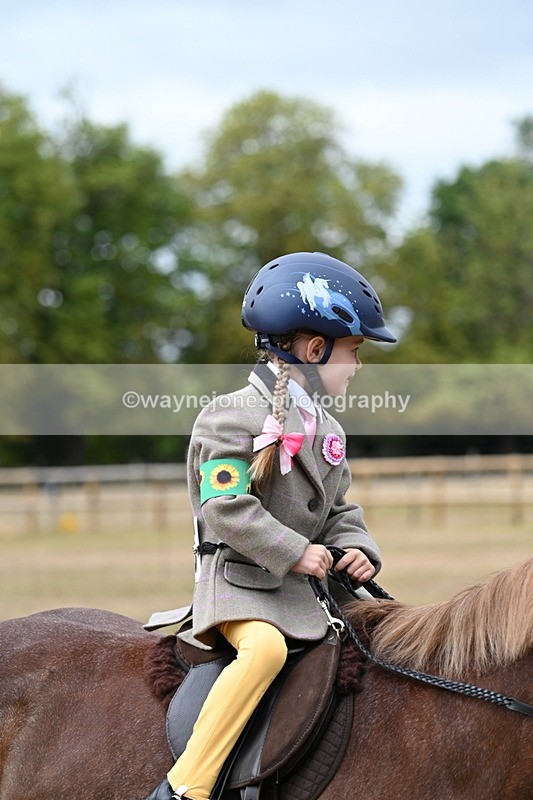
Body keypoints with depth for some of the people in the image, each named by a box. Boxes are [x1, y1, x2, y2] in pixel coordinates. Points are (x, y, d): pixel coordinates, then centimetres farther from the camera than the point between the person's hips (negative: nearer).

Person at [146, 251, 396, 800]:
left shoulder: (325, 428, 17)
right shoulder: (234, 417, -10)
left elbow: (339, 511, 21)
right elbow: (224, 507, -19)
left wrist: (356, 549, 0)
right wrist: (293, 552, -21)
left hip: (303, 586, 9)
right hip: (239, 576, -8)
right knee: (266, 646, -36)